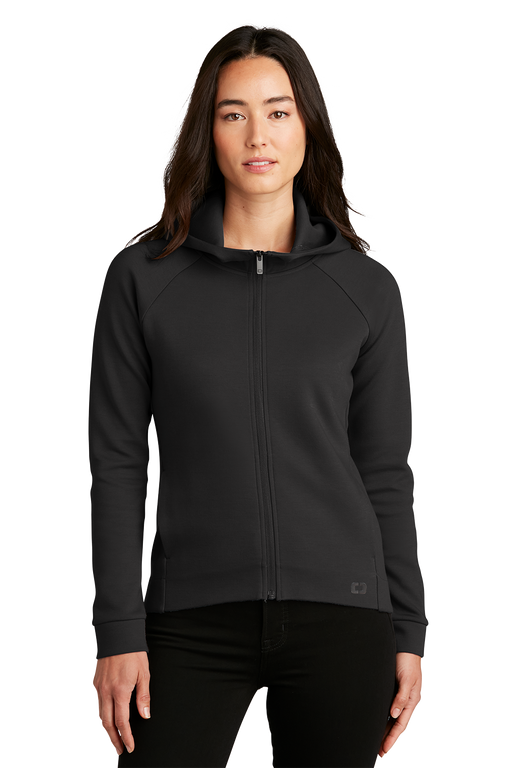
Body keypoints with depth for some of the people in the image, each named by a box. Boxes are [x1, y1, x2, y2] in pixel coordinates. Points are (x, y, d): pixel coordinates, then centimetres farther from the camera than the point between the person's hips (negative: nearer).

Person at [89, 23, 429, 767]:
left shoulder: (367, 287, 4)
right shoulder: (143, 276, 2)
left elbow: (386, 472, 7)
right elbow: (117, 463, 1)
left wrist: (409, 633, 5)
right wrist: (118, 634, -3)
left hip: (339, 618, 1)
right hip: (195, 621, 0)